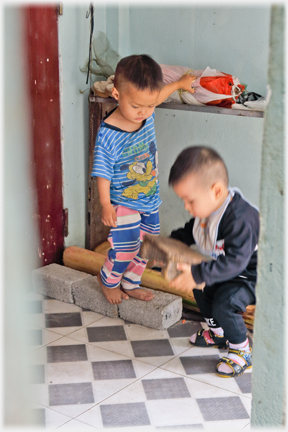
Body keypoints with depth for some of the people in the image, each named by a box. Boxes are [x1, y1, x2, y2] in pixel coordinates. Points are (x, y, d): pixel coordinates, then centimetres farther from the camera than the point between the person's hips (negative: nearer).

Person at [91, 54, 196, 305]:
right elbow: (103, 172, -18)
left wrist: (179, 84, 30)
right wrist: (105, 204, -22)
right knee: (127, 245, -12)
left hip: (150, 199, 7)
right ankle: (108, 280, 17)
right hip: (123, 202, -6)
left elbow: (157, 95, 17)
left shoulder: (147, 114, -8)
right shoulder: (108, 134, -24)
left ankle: (130, 284, 32)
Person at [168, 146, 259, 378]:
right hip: (223, 269, 10)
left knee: (224, 303, -26)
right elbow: (189, 233, 12)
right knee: (201, 289, 20)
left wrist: (198, 275, -45)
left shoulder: (240, 219, -37)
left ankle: (242, 351, -3)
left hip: (248, 274, -10)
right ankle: (218, 333, 40)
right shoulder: (207, 210, -7)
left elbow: (235, 261, -41)